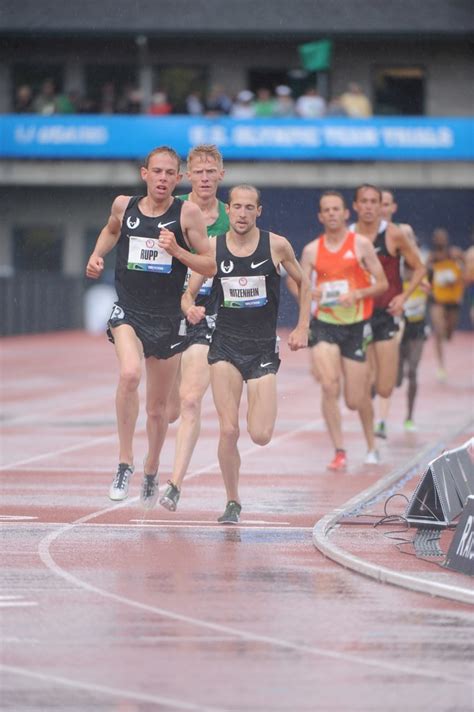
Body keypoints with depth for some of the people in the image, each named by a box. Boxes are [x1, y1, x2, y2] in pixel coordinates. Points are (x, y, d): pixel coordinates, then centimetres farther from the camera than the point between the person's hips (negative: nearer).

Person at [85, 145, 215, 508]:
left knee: (158, 407, 12)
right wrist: (97, 256, 9)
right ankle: (125, 464, -22)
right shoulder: (123, 205, 1)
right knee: (130, 374, -31)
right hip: (128, 310, 0)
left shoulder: (188, 213, -7)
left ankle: (151, 471, 38)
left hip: (167, 318, 0)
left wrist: (176, 250, -19)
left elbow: (209, 266, -5)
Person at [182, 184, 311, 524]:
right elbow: (188, 293, 3)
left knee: (261, 436, -9)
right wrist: (191, 309, -20)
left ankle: (259, 404, 28)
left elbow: (303, 283, 11)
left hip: (263, 349, 0)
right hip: (225, 346, 0)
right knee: (228, 430, -11)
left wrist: (302, 328, 4)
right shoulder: (212, 248, -3)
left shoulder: (277, 245, -4)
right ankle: (233, 503, 7)